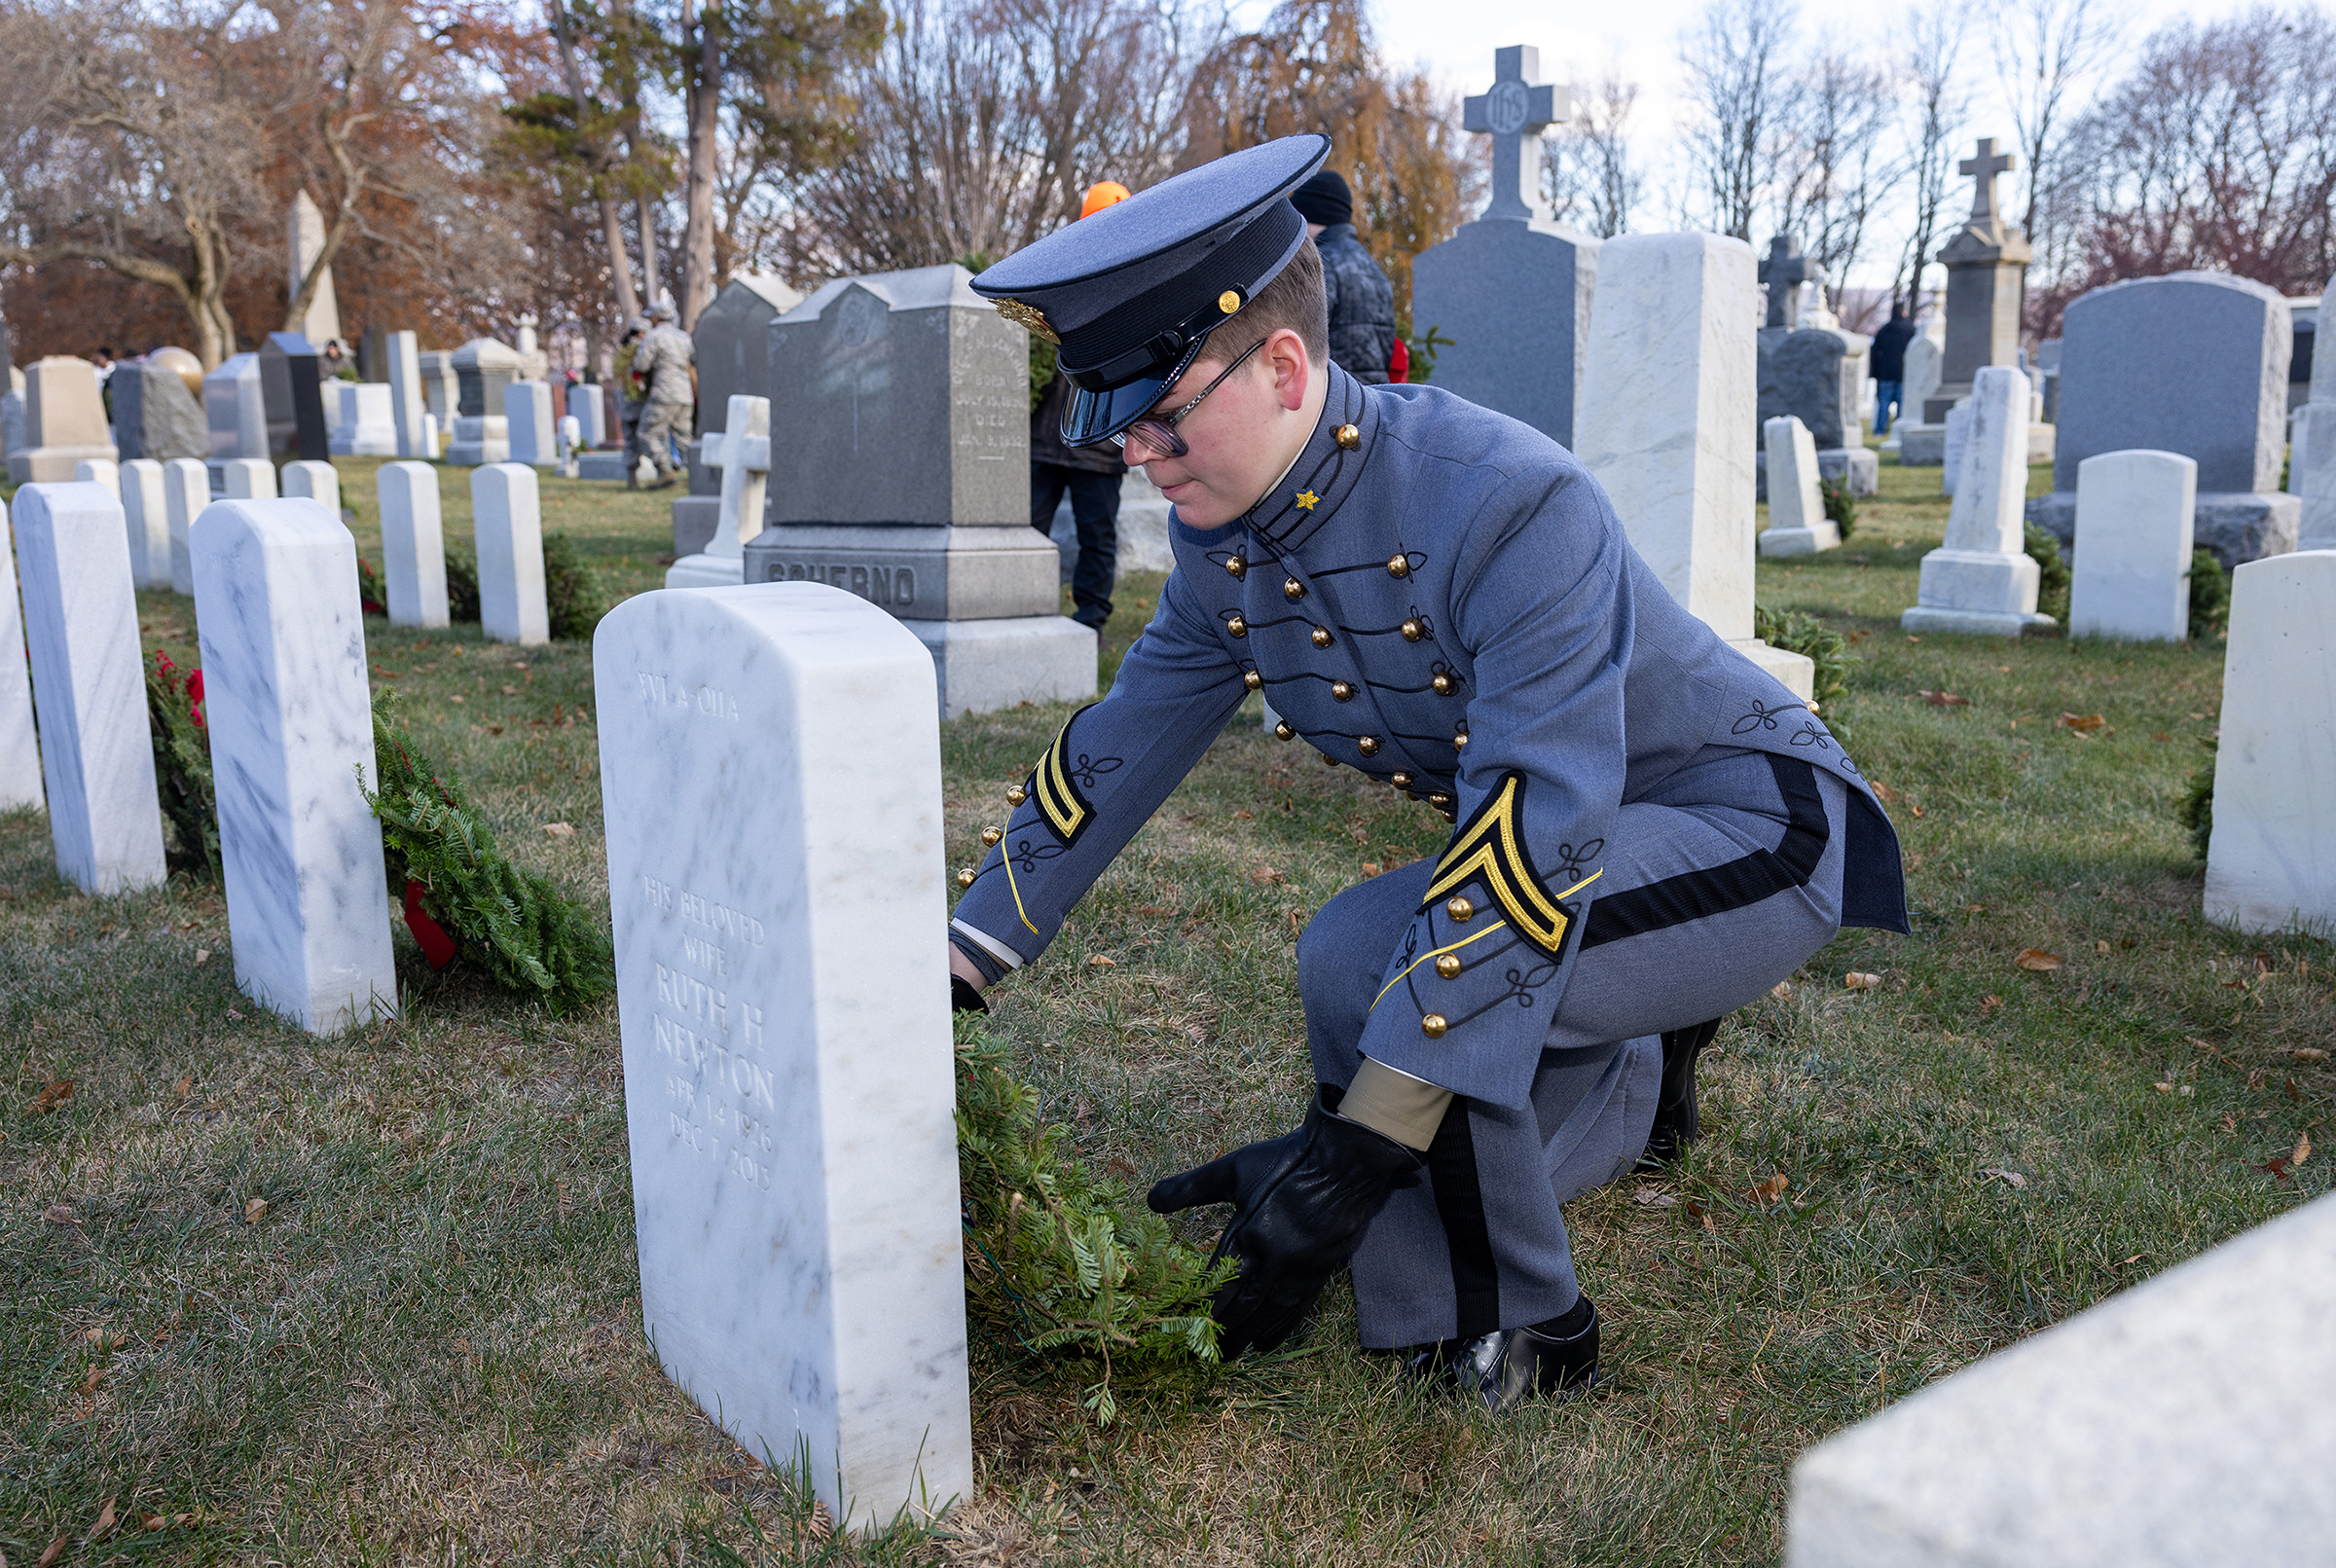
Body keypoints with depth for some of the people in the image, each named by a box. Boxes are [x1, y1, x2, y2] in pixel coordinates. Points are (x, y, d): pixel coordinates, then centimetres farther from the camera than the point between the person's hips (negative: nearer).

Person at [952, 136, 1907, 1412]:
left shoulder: (1513, 506, -32)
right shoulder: (1221, 541, -7)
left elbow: (1535, 842, -38)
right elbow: (1116, 754, 3)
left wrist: (1355, 1153, -40)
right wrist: (946, 977, 0)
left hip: (1758, 830, -8)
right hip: (1565, 838, 8)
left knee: (1366, 958, -31)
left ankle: (1509, 1336, -10)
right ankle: (1636, 1079, 29)